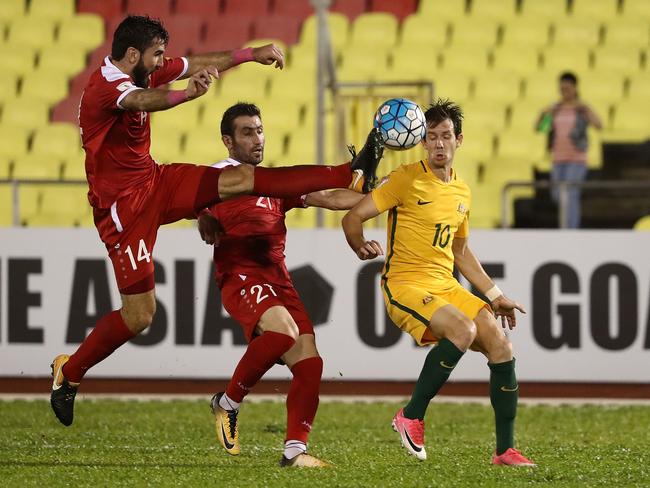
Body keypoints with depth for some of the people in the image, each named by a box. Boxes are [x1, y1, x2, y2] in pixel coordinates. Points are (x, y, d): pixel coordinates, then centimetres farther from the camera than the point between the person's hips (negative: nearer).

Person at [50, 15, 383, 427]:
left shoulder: (141, 72, 3)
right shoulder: (105, 87, -24)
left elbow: (200, 65, 16)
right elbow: (145, 101, -47)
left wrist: (252, 54, 12)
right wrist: (186, 95, -67)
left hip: (154, 182, 8)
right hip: (123, 206, -8)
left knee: (240, 178, -3)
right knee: (140, 314, -6)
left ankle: (352, 176, -6)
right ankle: (69, 373, 12)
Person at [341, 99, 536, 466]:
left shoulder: (463, 192, 14)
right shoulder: (407, 180, -7)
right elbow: (353, 218, -7)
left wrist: (494, 295, 25)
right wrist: (362, 248, -20)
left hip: (446, 286, 7)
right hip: (405, 284, -7)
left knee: (502, 347, -6)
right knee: (463, 330, -31)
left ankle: (506, 450, 4)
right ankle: (411, 417, -17)